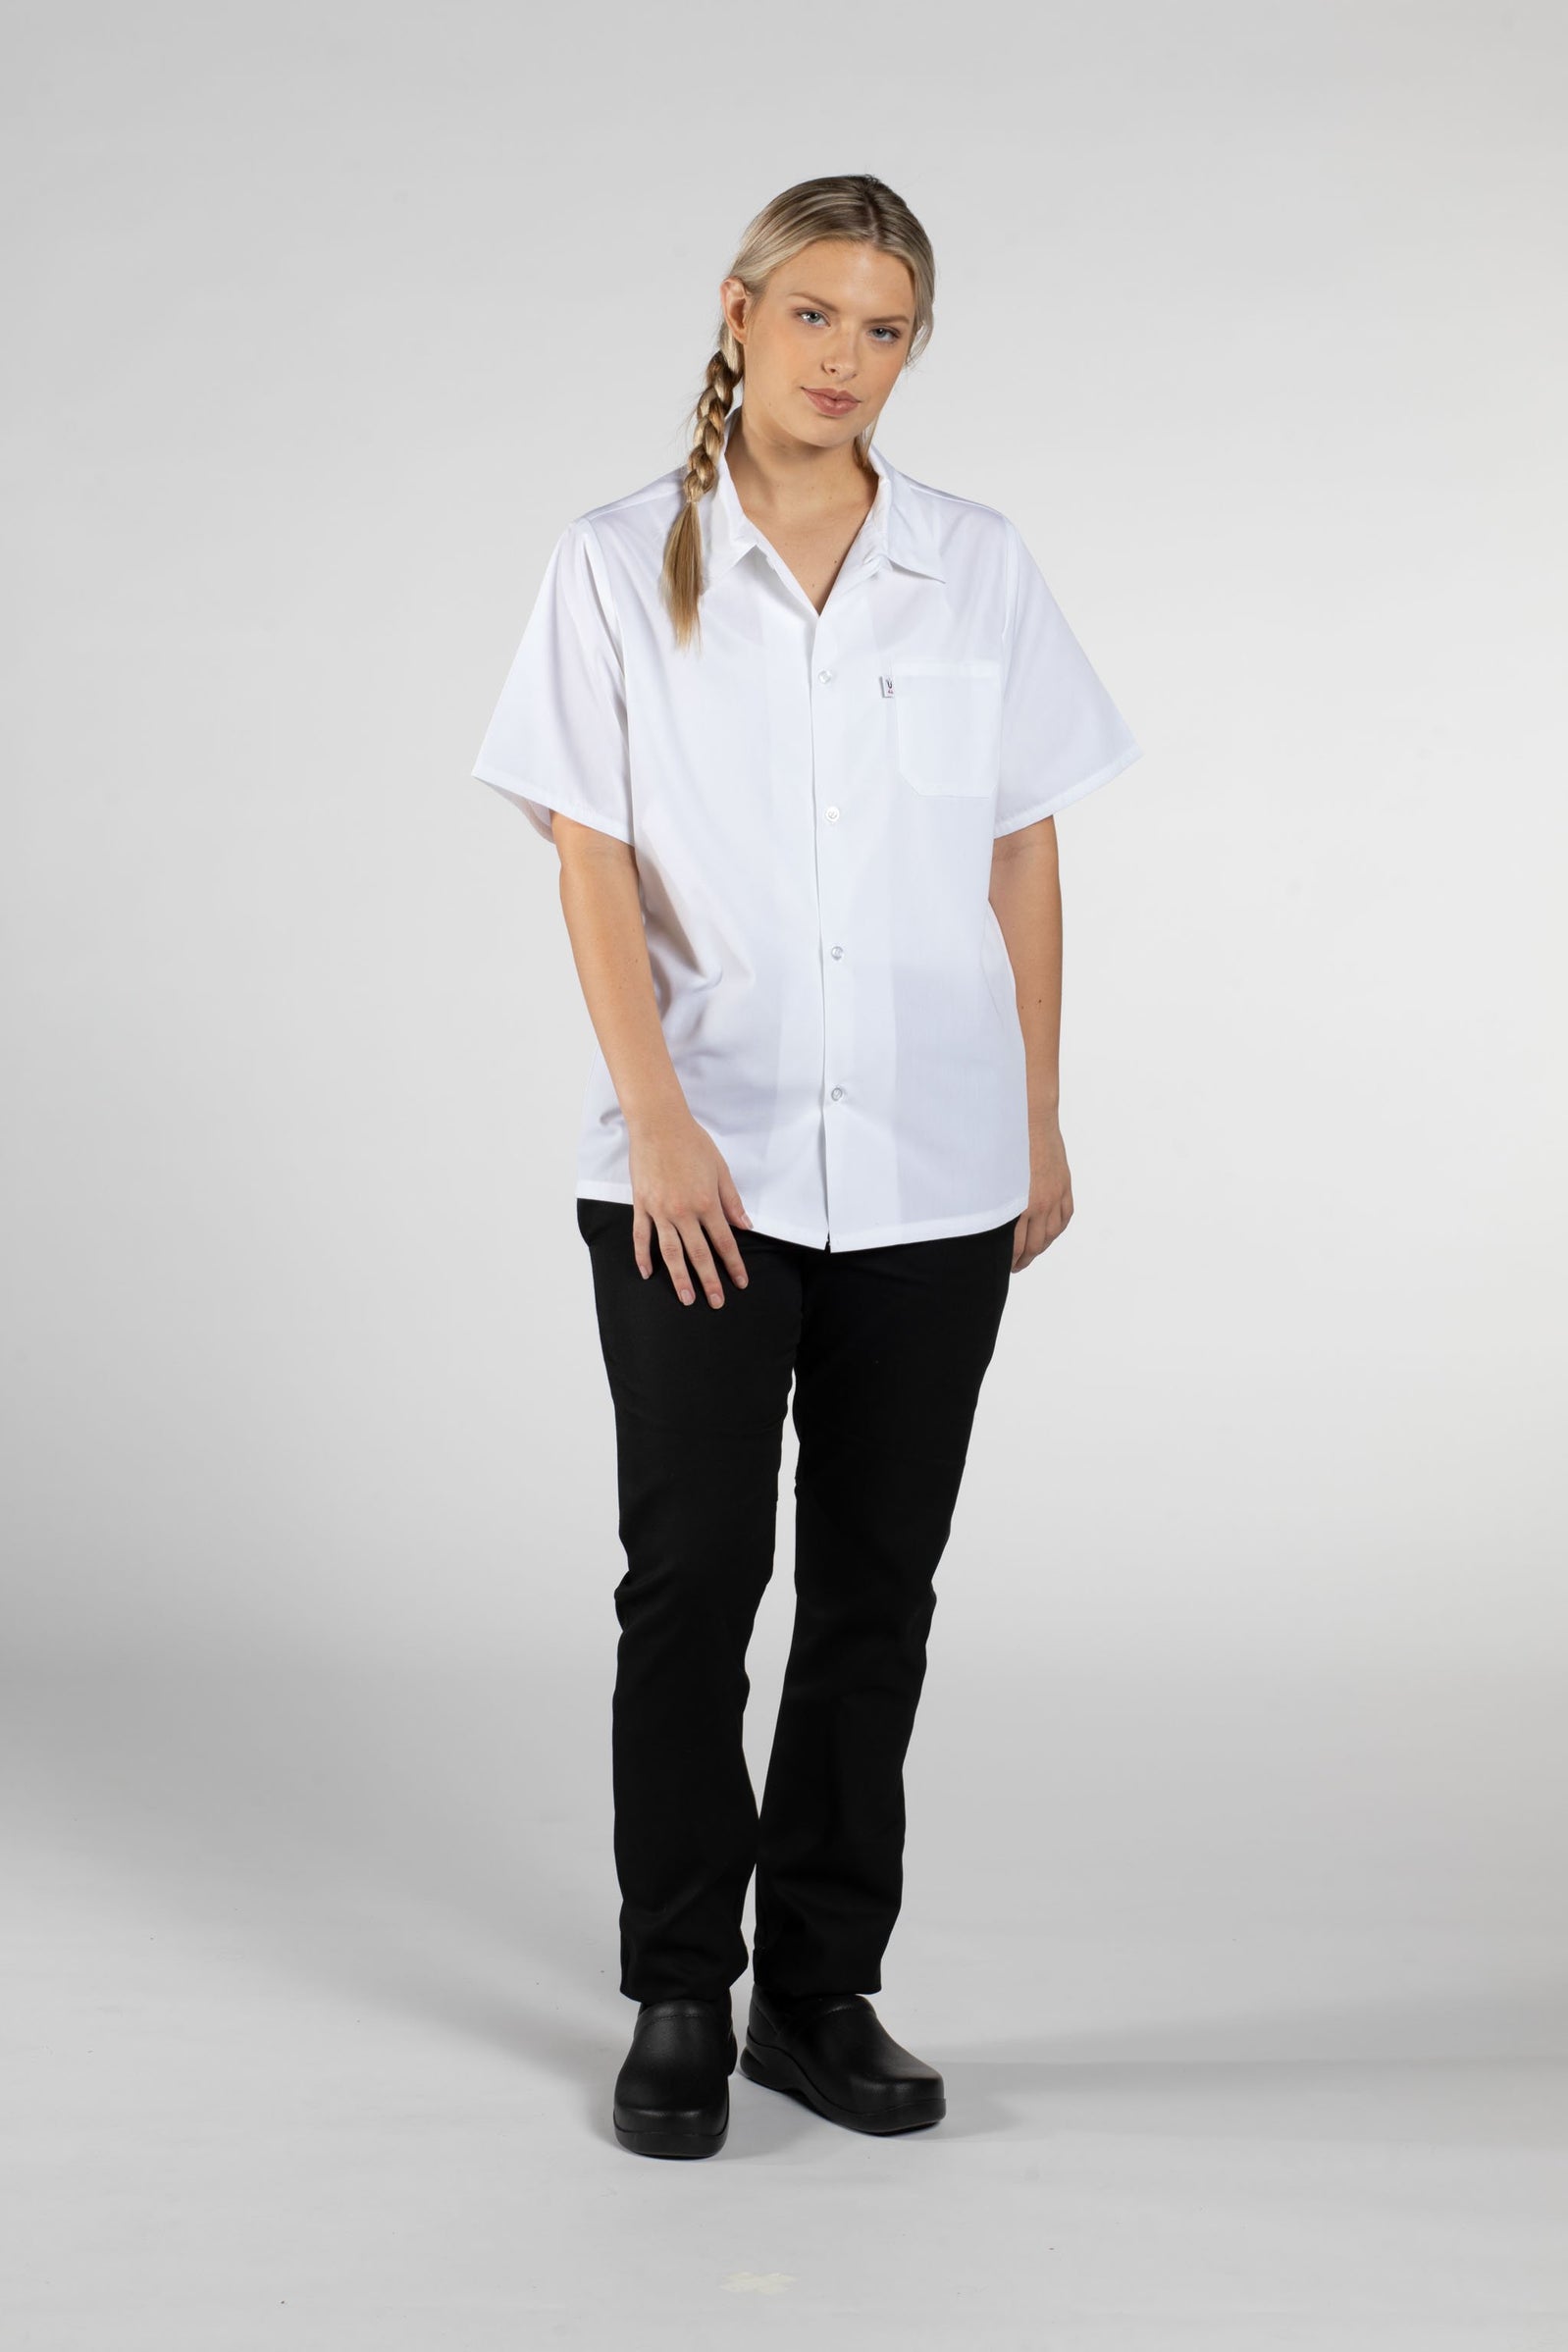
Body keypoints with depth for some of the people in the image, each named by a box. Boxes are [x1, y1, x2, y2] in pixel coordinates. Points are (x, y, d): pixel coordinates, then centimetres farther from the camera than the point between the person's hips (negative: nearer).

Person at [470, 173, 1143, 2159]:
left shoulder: (979, 569, 5)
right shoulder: (620, 566, 0)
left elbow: (1023, 863, 7)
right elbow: (591, 863, -4)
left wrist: (1042, 1123, 6)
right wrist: (655, 1116, -13)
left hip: (928, 1169, 2)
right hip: (698, 1164, -2)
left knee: (876, 1586, 8)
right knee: (694, 1575, 1)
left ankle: (821, 1992, 21)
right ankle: (681, 2002, 15)